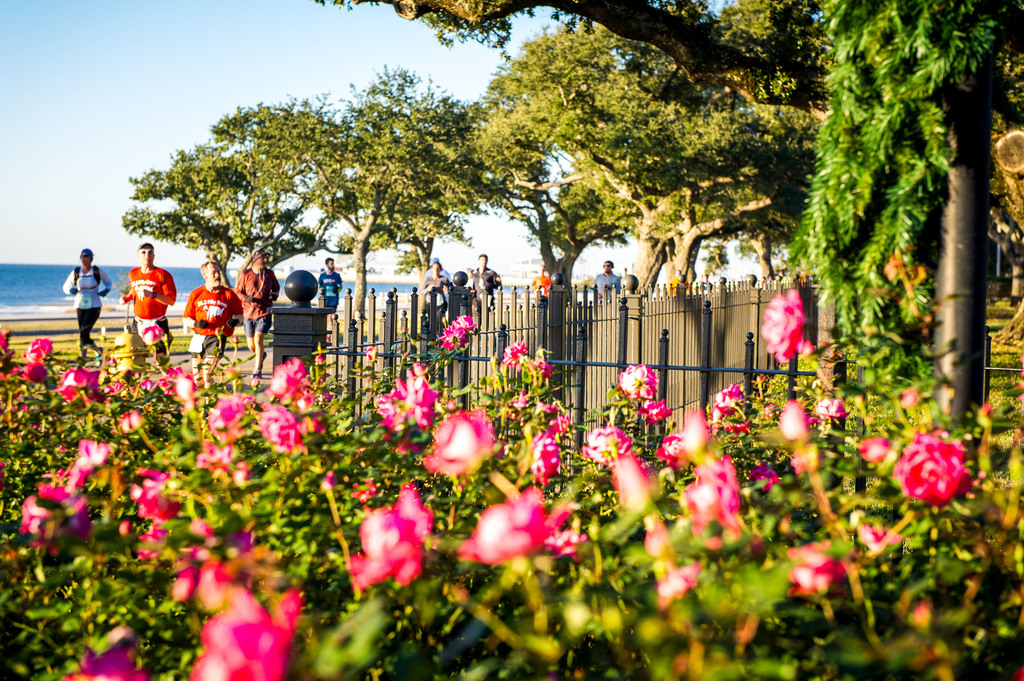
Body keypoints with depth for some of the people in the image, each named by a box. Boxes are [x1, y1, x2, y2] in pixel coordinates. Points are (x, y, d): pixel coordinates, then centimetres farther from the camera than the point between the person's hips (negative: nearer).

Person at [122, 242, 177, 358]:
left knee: (161, 357, -9)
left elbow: (171, 300, -12)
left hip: (158, 323, -4)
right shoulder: (132, 274, 9)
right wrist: (127, 298, 8)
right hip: (139, 322, 4)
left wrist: (152, 295, -24)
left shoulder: (163, 275, -7)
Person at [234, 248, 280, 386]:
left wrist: (275, 295, -5)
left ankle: (257, 372, -14)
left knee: (258, 339, -18)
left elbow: (276, 287, 18)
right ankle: (261, 355, 45)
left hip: (264, 312, -1)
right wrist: (245, 298, -16)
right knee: (251, 345, 8)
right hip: (249, 311, 1)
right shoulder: (245, 275, -1)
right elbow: (237, 291, 4)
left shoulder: (269, 274, 4)